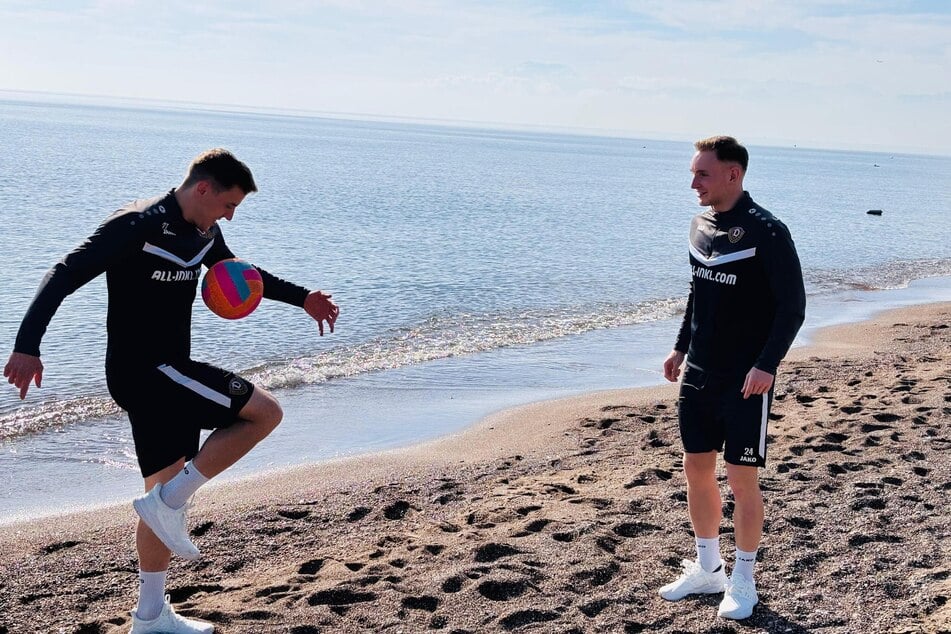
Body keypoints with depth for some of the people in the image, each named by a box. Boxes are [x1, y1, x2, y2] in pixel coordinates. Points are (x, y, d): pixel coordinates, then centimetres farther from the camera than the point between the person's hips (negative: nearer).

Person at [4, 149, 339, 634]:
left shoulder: (203, 233, 8)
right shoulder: (138, 226, -19)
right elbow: (65, 276, -24)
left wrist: (302, 298, 24)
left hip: (164, 375, 9)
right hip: (142, 371, -9)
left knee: (167, 493, 14)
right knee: (265, 412, -11)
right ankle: (170, 502, -6)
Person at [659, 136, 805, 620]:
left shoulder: (766, 232, -14)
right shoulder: (701, 226, 7)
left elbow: (793, 305, -14)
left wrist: (767, 364, -22)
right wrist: (681, 347, 16)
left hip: (745, 380, -7)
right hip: (698, 375, 7)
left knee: (742, 478, 0)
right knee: (696, 470, 12)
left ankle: (743, 582, 14)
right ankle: (707, 570, 27)